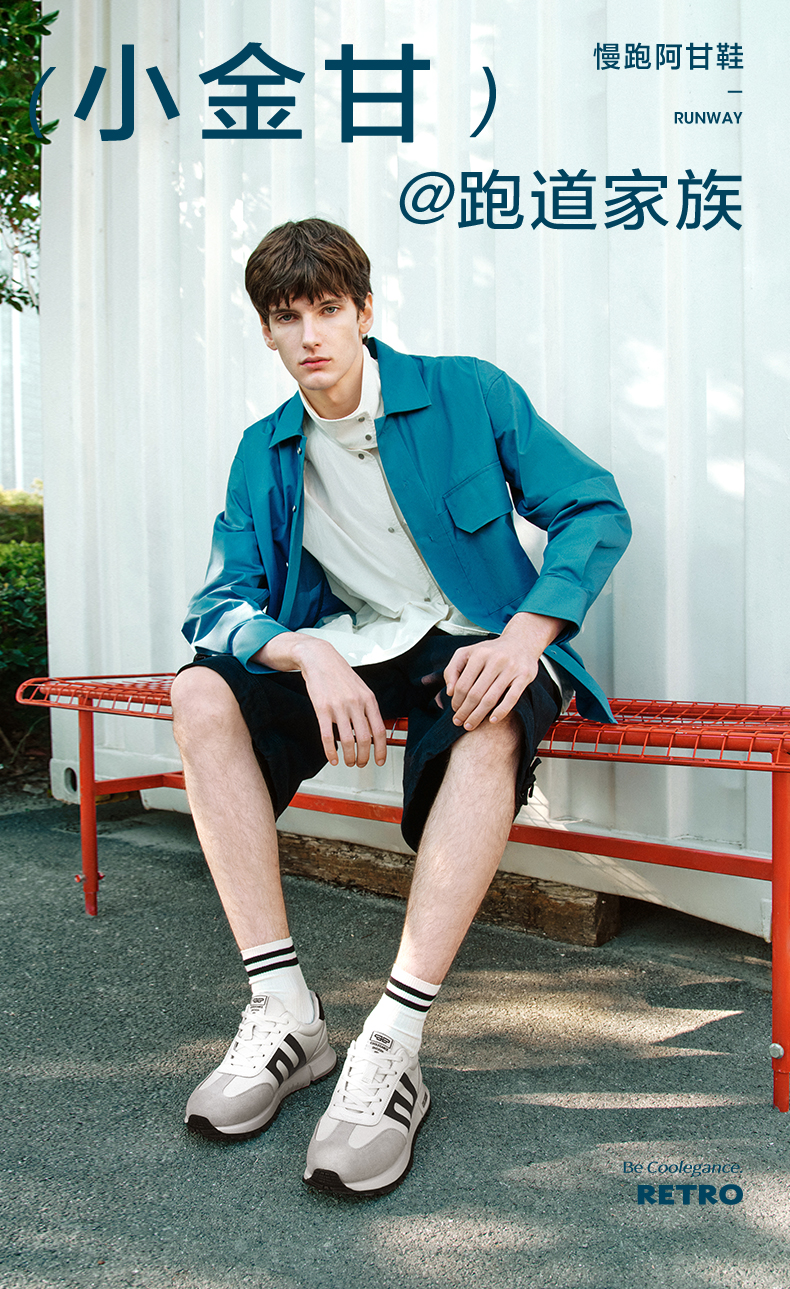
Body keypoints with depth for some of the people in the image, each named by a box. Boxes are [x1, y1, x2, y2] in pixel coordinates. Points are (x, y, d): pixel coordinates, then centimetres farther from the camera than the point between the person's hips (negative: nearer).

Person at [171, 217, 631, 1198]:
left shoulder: (469, 394, -2)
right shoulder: (265, 453, 7)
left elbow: (594, 509, -5)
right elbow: (221, 602, -2)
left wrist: (524, 635, -22)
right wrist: (310, 654, -25)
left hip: (477, 643, -3)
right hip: (350, 652, 4)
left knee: (488, 726, -38)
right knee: (202, 691, -22)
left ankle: (392, 1045, -31)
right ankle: (284, 1014, -20)